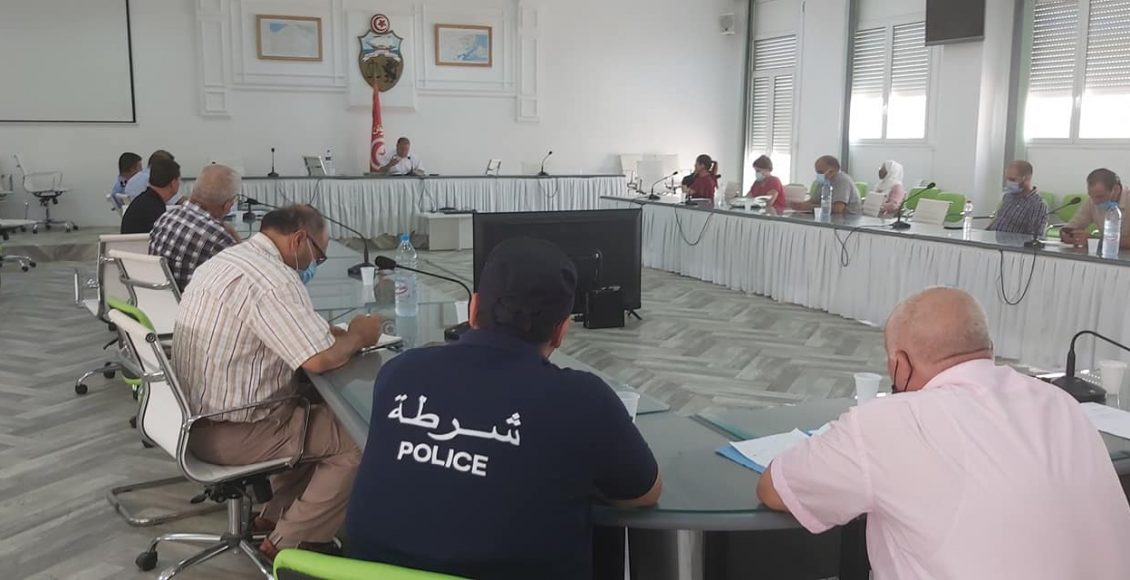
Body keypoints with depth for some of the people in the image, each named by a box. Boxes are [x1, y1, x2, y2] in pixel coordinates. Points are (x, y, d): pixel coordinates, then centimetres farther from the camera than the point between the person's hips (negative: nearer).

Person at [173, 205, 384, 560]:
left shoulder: (224, 260, 10)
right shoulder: (273, 279, -23)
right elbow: (320, 360, -28)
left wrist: (327, 330, 7)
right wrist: (357, 335, -8)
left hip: (199, 415, 10)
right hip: (229, 432, -10)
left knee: (317, 413, 23)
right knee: (358, 439, -6)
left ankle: (277, 515, 25)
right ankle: (289, 544, 5)